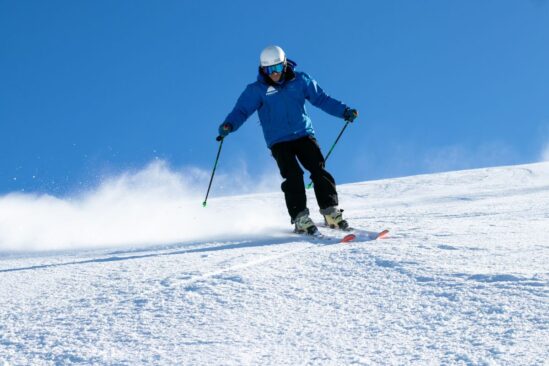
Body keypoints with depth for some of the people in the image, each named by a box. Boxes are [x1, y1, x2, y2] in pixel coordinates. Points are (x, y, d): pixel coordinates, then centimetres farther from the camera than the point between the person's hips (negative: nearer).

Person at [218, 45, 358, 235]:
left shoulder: (300, 80, 4)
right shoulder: (257, 90, -1)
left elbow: (321, 98, 10)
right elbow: (242, 110, -8)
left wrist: (344, 111, 3)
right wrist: (229, 125, -28)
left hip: (304, 135, 2)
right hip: (279, 141, -2)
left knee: (319, 171, -11)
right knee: (293, 176, -18)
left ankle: (331, 213, -3)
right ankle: (300, 218, -12)